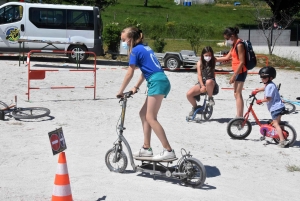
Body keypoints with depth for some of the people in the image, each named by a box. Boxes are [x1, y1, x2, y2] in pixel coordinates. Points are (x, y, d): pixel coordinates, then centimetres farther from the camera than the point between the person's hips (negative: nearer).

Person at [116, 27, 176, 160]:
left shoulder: (135, 50, -4)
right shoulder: (144, 47, 22)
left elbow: (129, 74, -5)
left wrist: (120, 91, 3)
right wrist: (136, 87, 20)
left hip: (157, 83, -10)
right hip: (161, 82, 10)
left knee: (150, 118, -11)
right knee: (143, 113, 14)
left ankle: (168, 151, -16)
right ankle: (146, 148, 16)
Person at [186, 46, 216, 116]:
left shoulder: (213, 61, 5)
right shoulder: (200, 63, 2)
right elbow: (199, 75, -4)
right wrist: (202, 86, -15)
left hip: (211, 82, -2)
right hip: (201, 82, 2)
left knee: (208, 82, -42)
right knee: (189, 94, -19)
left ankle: (210, 98, -14)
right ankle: (195, 107, 11)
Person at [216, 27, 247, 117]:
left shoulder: (239, 45, -18)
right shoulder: (235, 44, 13)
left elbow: (242, 62, -21)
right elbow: (227, 57, 20)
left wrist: (234, 76, -20)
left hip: (240, 72, -10)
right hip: (237, 72, 10)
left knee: (238, 94, -8)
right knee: (236, 94, 14)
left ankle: (240, 117, -6)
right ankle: (239, 116, 21)